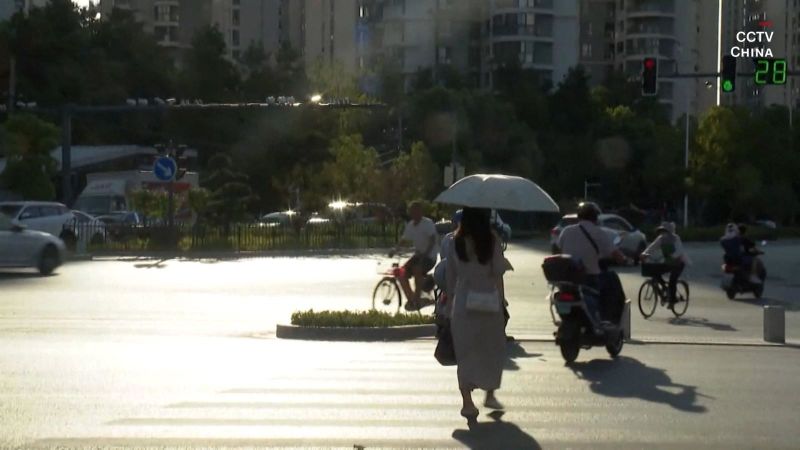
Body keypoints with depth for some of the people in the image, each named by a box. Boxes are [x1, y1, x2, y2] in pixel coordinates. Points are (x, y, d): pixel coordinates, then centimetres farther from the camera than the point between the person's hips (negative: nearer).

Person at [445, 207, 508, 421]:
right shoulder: (491, 241, -10)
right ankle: (490, 394, 22)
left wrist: (451, 298, 15)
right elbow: (499, 270, -10)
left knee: (465, 352, 5)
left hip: (462, 301, 2)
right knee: (493, 348, 17)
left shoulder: (455, 243, 0)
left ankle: (467, 401, 0)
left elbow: (450, 274, 5)